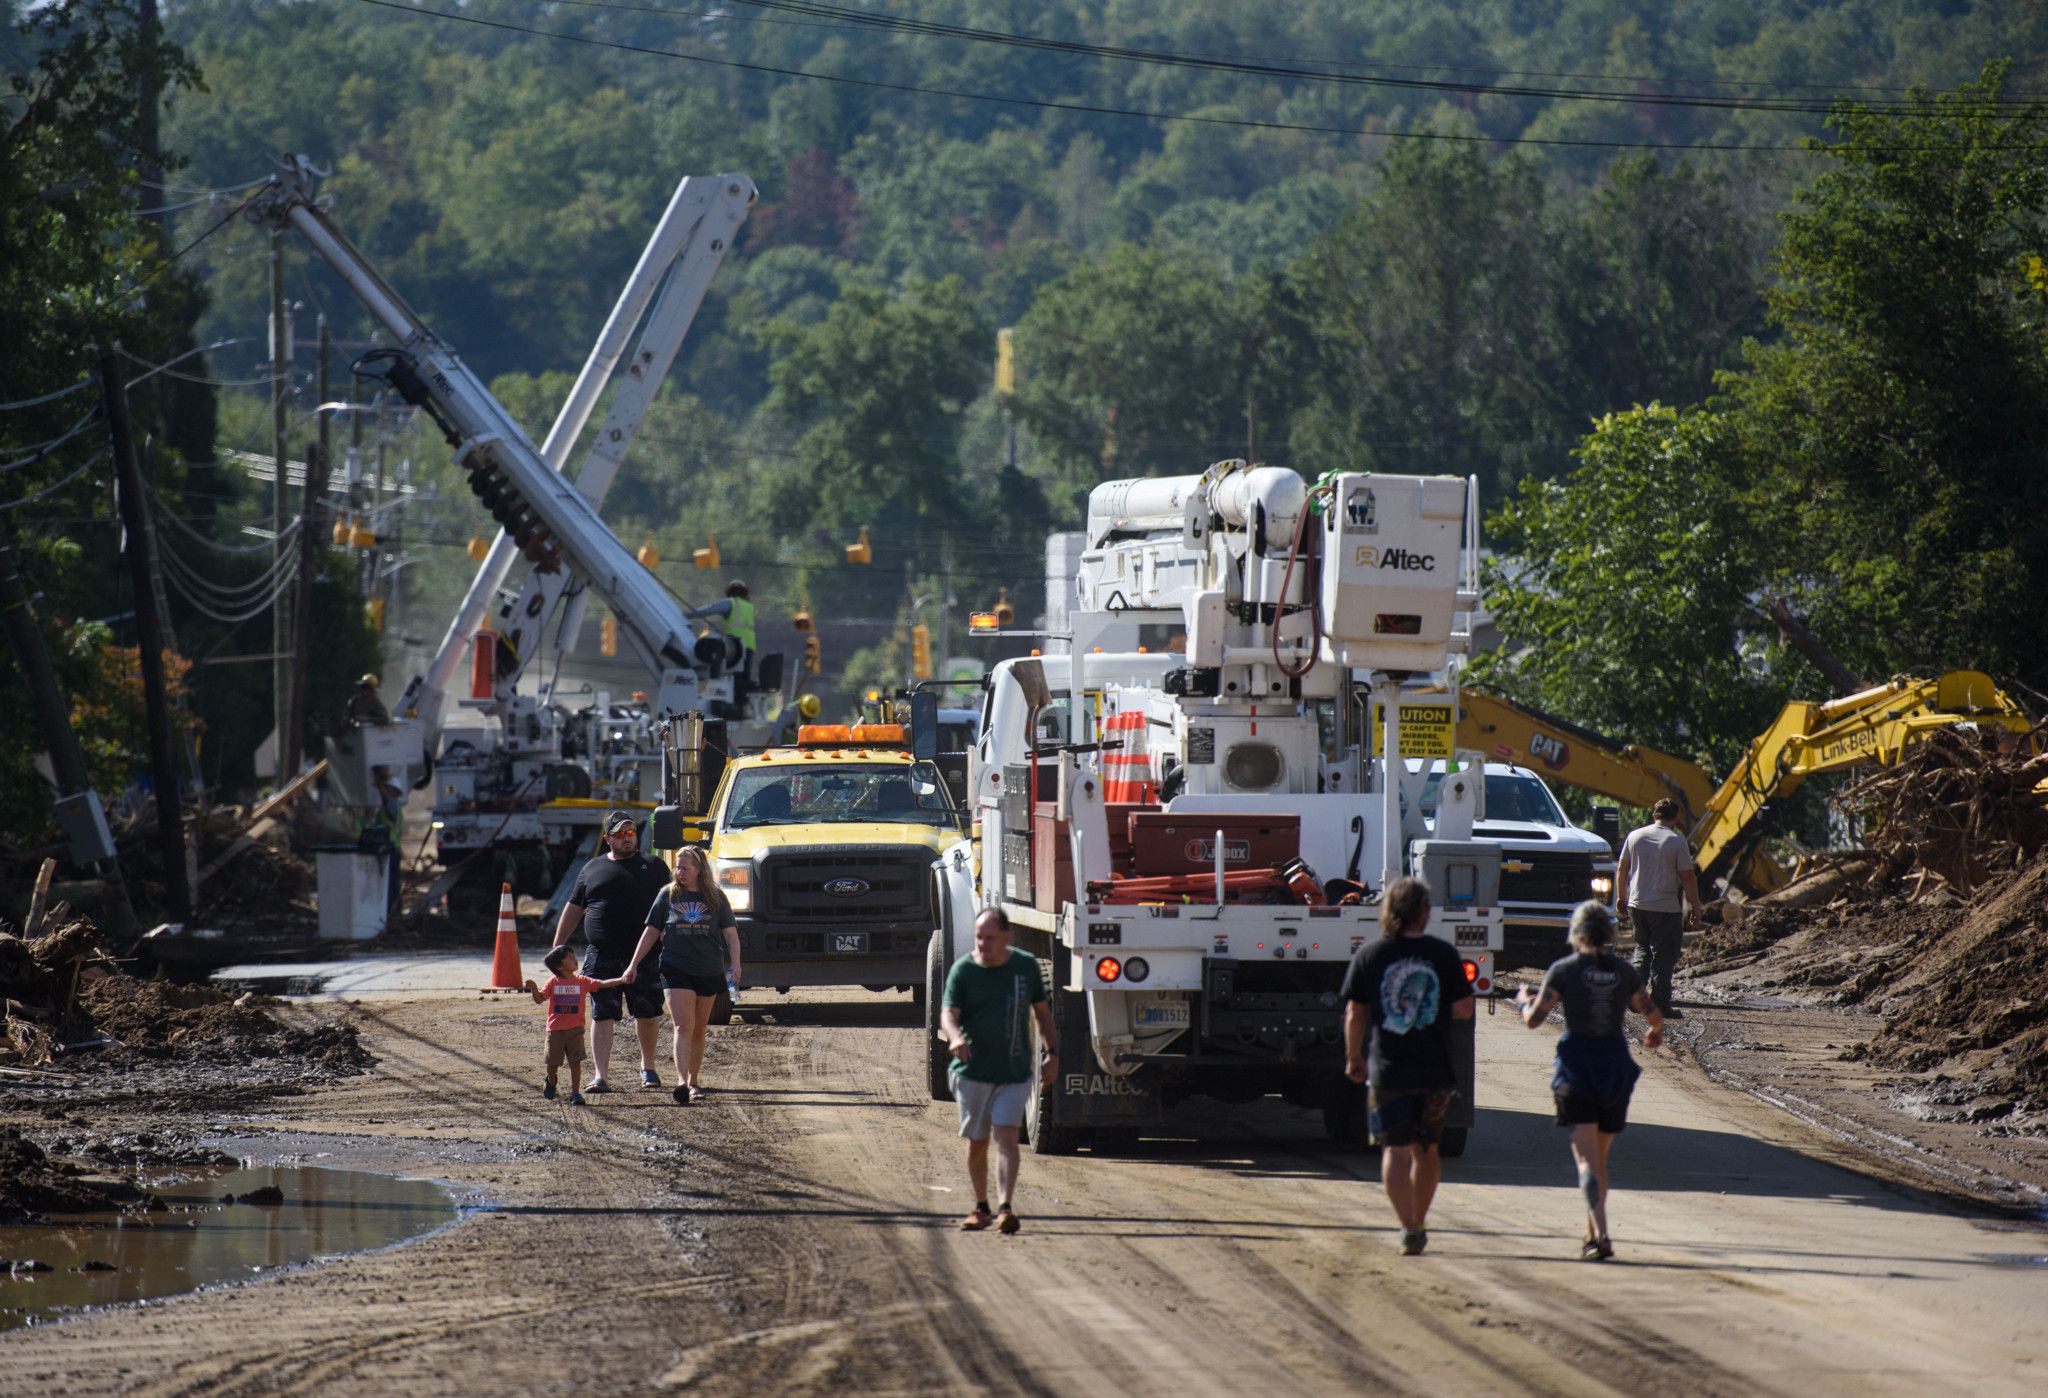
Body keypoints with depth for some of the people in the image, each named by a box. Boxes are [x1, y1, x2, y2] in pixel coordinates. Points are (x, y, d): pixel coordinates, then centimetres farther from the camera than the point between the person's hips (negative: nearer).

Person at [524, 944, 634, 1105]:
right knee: (553, 1062, 8)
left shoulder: (582, 982, 0)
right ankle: (551, 1081, 37)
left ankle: (575, 1092, -2)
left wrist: (622, 980, -16)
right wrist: (533, 989, -26)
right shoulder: (553, 983, -3)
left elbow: (602, 984, -4)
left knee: (575, 1061, -6)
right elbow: (539, 999, -5)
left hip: (575, 1029, 1)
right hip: (556, 1029, -1)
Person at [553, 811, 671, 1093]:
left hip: (644, 957, 0)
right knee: (603, 1016, -4)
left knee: (647, 1015, 6)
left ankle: (648, 1067, 26)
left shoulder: (653, 867, 9)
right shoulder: (593, 869, 13)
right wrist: (558, 948, 12)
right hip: (602, 958, 0)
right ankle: (601, 1076, -5)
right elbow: (573, 910, 17)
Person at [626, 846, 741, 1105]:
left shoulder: (715, 898, 5)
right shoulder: (668, 895, 4)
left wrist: (735, 964, -8)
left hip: (709, 972, 2)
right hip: (676, 970, -2)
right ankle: (682, 1081, -26)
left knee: (699, 1030, 10)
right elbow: (651, 933, 9)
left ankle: (693, 1081, 23)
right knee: (683, 1027, -15)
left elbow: (730, 933, 6)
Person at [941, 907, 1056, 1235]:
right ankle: (981, 1208, 24)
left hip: (1014, 1072, 0)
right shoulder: (963, 970, -5)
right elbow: (948, 1013, -16)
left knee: (1007, 1136, -12)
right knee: (976, 1142, 9)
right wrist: (955, 1036, -38)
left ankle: (1005, 1209, -20)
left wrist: (1052, 1054, 10)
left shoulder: (1025, 966, 2)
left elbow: (1042, 1010, 13)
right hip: (972, 1069, 0)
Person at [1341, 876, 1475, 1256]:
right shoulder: (1443, 954, -2)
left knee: (1395, 1150, 1)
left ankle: (1409, 1228, -13)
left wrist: (1353, 1058, 15)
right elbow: (1463, 1009, -3)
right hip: (1435, 1071, 1)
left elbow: (1354, 1015, 1)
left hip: (1387, 1071, -1)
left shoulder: (1369, 957, -2)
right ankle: (1418, 1225, 27)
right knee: (1426, 1149, 17)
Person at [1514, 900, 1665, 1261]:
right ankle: (1592, 1236, 22)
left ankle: (1601, 1235, -25)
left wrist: (1524, 1000, 19)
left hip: (1577, 1063, -3)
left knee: (1586, 1157, -9)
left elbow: (1533, 1019, -4)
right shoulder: (1624, 972, 5)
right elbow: (1654, 1016, 14)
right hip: (1615, 1064, 3)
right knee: (1600, 1156, 17)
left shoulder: (1564, 970, -4)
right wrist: (1656, 1033, 37)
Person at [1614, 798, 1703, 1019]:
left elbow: (1621, 870, 9)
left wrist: (1621, 897, 21)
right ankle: (1660, 1004, 0)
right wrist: (1695, 908, -2)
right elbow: (1688, 878, -10)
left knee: (1643, 948, 22)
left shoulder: (1635, 837, 4)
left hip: (1637, 905, 4)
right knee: (1664, 956, 3)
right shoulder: (1677, 841, -9)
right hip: (1666, 908, -4)